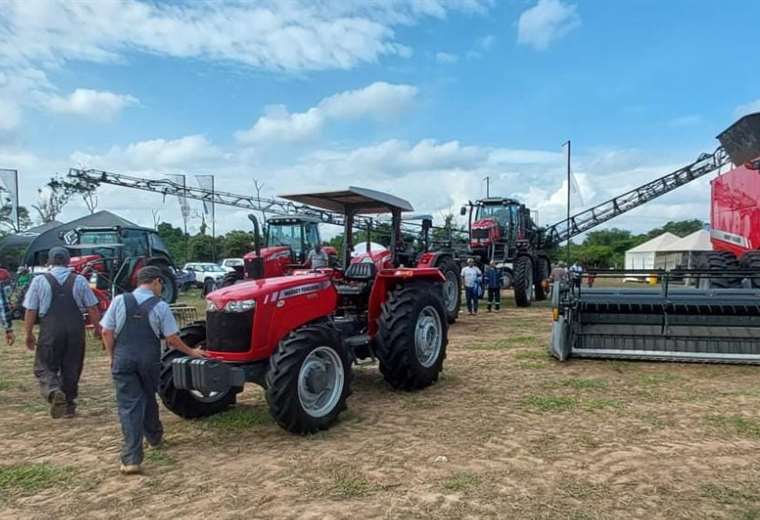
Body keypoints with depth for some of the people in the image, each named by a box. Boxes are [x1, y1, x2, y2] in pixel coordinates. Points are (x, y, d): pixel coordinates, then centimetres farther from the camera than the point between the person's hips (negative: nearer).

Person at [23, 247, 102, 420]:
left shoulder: (39, 281, -1)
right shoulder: (80, 280, 1)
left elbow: (30, 311, -1)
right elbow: (93, 309, 1)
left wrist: (29, 334, 10)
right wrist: (97, 328, 14)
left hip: (50, 333, -2)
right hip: (76, 332, 2)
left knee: (44, 368, 10)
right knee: (71, 368, 14)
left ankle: (54, 392, -18)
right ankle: (69, 406, 23)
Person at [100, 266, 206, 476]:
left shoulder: (119, 301, 0)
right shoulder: (160, 306, -6)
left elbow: (107, 332, 0)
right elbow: (172, 340, -5)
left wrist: (113, 357, 11)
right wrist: (191, 352, 9)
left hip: (123, 359, 1)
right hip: (149, 360, 0)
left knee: (129, 405, 0)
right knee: (149, 399, 22)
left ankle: (131, 459, -6)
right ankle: (154, 437, 42)